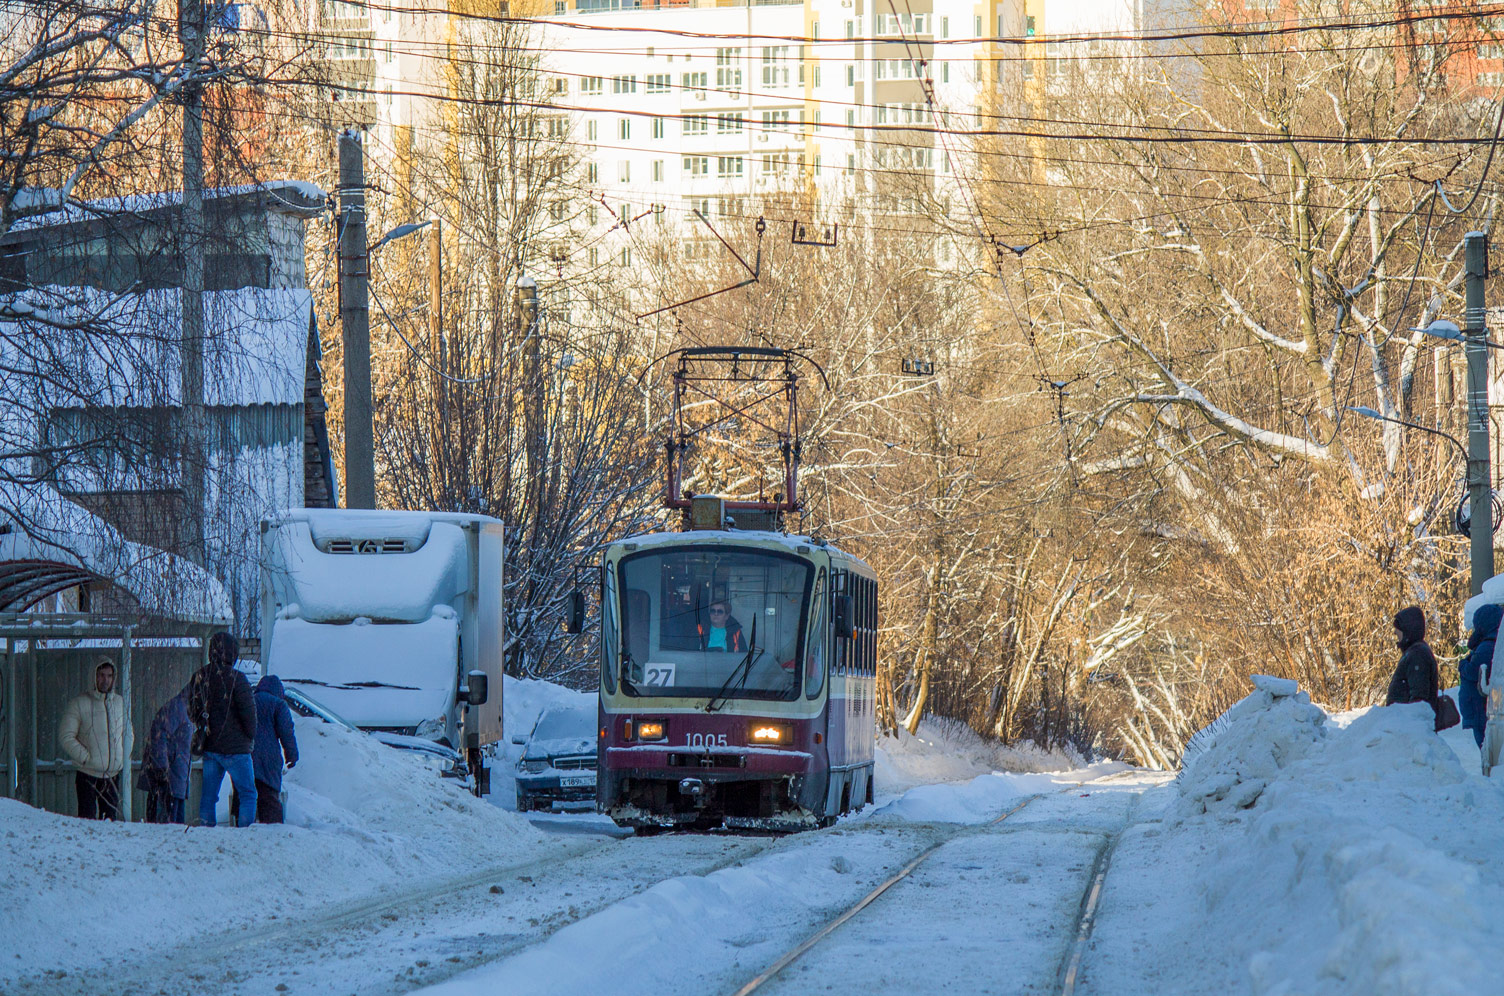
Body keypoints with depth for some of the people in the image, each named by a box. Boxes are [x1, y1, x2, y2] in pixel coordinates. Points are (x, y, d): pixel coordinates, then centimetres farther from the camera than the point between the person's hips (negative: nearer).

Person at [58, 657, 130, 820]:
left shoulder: (121, 703, 10)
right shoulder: (80, 704, -5)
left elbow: (128, 734, 21)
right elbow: (66, 736, -7)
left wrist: (123, 757, 7)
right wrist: (86, 757, -13)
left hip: (113, 775, 4)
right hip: (88, 775, -4)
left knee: (111, 817, 5)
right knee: (87, 820, -8)